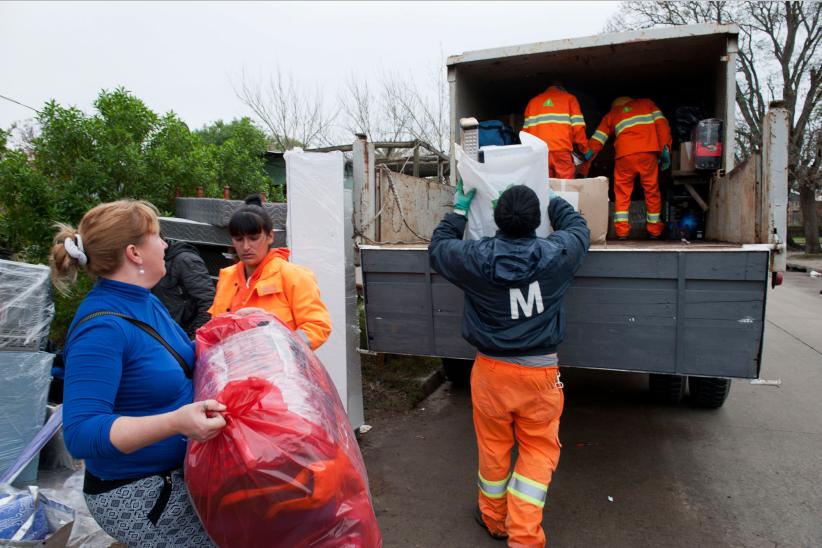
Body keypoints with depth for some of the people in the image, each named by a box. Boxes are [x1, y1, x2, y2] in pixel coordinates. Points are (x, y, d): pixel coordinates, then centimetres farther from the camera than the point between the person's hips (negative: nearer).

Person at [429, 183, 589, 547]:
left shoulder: (475, 258, -15)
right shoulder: (556, 255, -13)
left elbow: (438, 247, 6)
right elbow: (578, 230, 11)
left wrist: (459, 210, 15)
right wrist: (553, 199, 25)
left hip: (491, 369, 1)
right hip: (540, 371, 0)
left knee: (493, 445, 19)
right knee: (539, 450, 16)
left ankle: (494, 519, 40)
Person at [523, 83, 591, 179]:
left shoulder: (533, 101, 22)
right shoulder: (569, 98, 15)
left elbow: (526, 130, 13)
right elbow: (578, 127, 4)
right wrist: (585, 149, 11)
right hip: (562, 152, -2)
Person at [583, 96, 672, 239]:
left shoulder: (611, 114, 26)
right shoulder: (647, 103, 25)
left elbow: (597, 139, 17)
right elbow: (661, 124, 9)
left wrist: (587, 163, 19)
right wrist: (666, 149, 6)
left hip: (624, 155, 0)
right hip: (648, 153, 0)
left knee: (622, 194, 9)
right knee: (652, 191, 11)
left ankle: (622, 231, 2)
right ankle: (654, 230, 17)